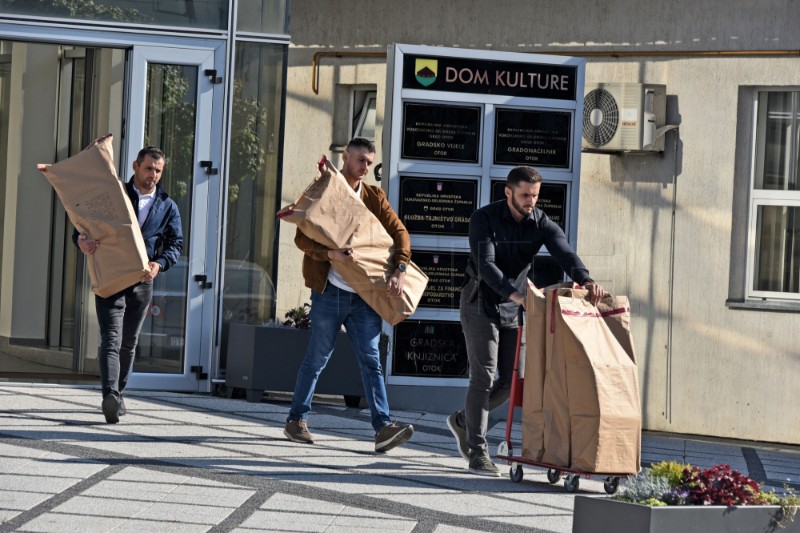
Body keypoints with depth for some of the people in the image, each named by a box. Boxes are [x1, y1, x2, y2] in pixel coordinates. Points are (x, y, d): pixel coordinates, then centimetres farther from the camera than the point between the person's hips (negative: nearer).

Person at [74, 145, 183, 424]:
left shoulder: (168, 207, 12)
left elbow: (176, 243, 6)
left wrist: (159, 264, -14)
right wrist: (82, 241, -25)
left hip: (142, 283, 3)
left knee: (129, 343, 11)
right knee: (111, 340, -16)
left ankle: (117, 392, 25)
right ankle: (110, 395, -29)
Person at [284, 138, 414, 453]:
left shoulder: (374, 197, 11)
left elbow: (399, 232, 5)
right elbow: (302, 238, -9)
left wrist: (400, 271, -11)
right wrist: (331, 254, -27)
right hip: (330, 292, -4)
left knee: (371, 360, -3)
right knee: (317, 358, 5)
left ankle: (383, 427, -10)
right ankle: (297, 420, 19)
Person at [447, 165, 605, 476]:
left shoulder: (541, 223, -7)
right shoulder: (484, 219, -17)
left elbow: (563, 252, -24)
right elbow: (486, 264, -29)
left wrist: (585, 280, -45)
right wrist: (514, 293, -46)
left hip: (511, 309, 5)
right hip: (480, 304, -5)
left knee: (510, 381, 4)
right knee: (483, 376, -12)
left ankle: (463, 421, 28)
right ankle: (477, 453, -9)